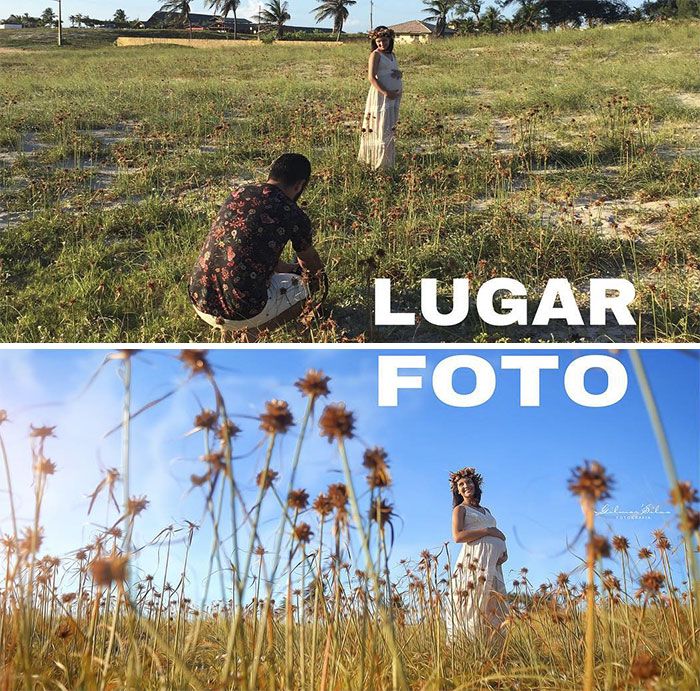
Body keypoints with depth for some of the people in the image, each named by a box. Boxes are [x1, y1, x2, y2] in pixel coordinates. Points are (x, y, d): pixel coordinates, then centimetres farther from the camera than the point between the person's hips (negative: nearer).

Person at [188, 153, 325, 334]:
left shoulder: (237, 193, 10)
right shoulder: (293, 216, -5)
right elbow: (312, 266, 17)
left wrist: (289, 268, 42)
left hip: (199, 302, 6)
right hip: (240, 315, -6)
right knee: (302, 286, 20)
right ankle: (250, 332, 7)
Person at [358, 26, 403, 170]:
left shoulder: (392, 55, 14)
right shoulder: (375, 55, -8)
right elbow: (371, 77, -16)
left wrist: (399, 73, -4)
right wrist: (385, 92, -25)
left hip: (394, 95, 8)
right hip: (381, 95, -8)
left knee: (391, 127, 12)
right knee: (381, 127, -6)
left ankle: (388, 158, 21)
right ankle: (378, 161, -1)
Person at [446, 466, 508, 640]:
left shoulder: (486, 511, 29)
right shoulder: (460, 509, 10)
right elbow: (458, 536, -7)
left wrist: (504, 552, 4)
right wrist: (487, 531, -7)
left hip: (493, 563, 7)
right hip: (475, 559, -7)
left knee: (493, 609, -4)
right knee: (475, 606, -17)